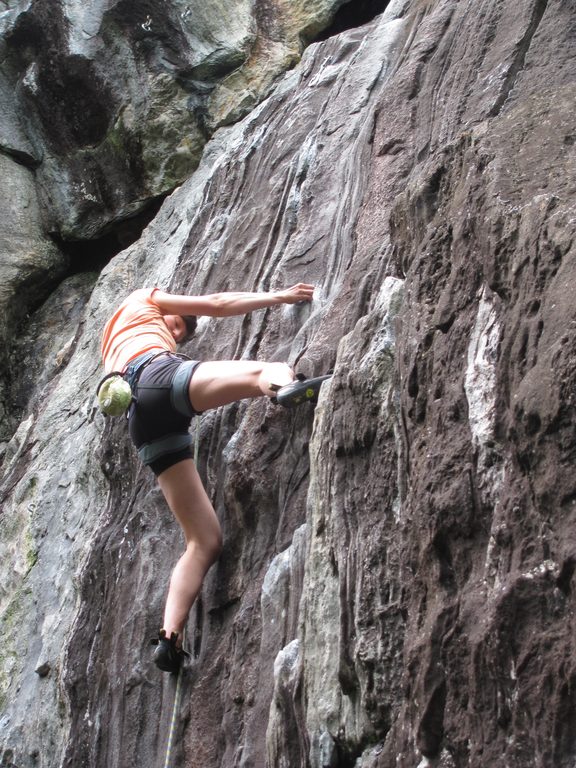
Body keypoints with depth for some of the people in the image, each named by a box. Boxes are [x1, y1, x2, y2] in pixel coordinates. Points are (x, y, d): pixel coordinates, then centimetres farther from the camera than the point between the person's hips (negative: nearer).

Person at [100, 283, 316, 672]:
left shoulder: (113, 347, 46)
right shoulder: (143, 301, 30)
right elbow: (215, 304, 25)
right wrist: (278, 296, 29)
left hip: (144, 422, 6)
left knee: (206, 542, 1)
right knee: (270, 370, -21)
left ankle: (170, 638, -15)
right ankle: (284, 387, -59)